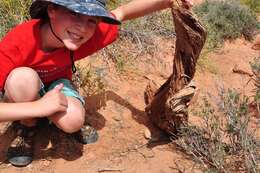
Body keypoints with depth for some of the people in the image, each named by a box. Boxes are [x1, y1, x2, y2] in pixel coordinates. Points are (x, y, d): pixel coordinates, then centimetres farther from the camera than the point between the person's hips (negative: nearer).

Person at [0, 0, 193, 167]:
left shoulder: (85, 37, -27)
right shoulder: (17, 44, -38)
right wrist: (37, 107, -47)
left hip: (56, 84, 1)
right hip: (23, 92, -1)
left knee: (73, 121, -31)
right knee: (24, 77, -37)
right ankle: (27, 128, -8)